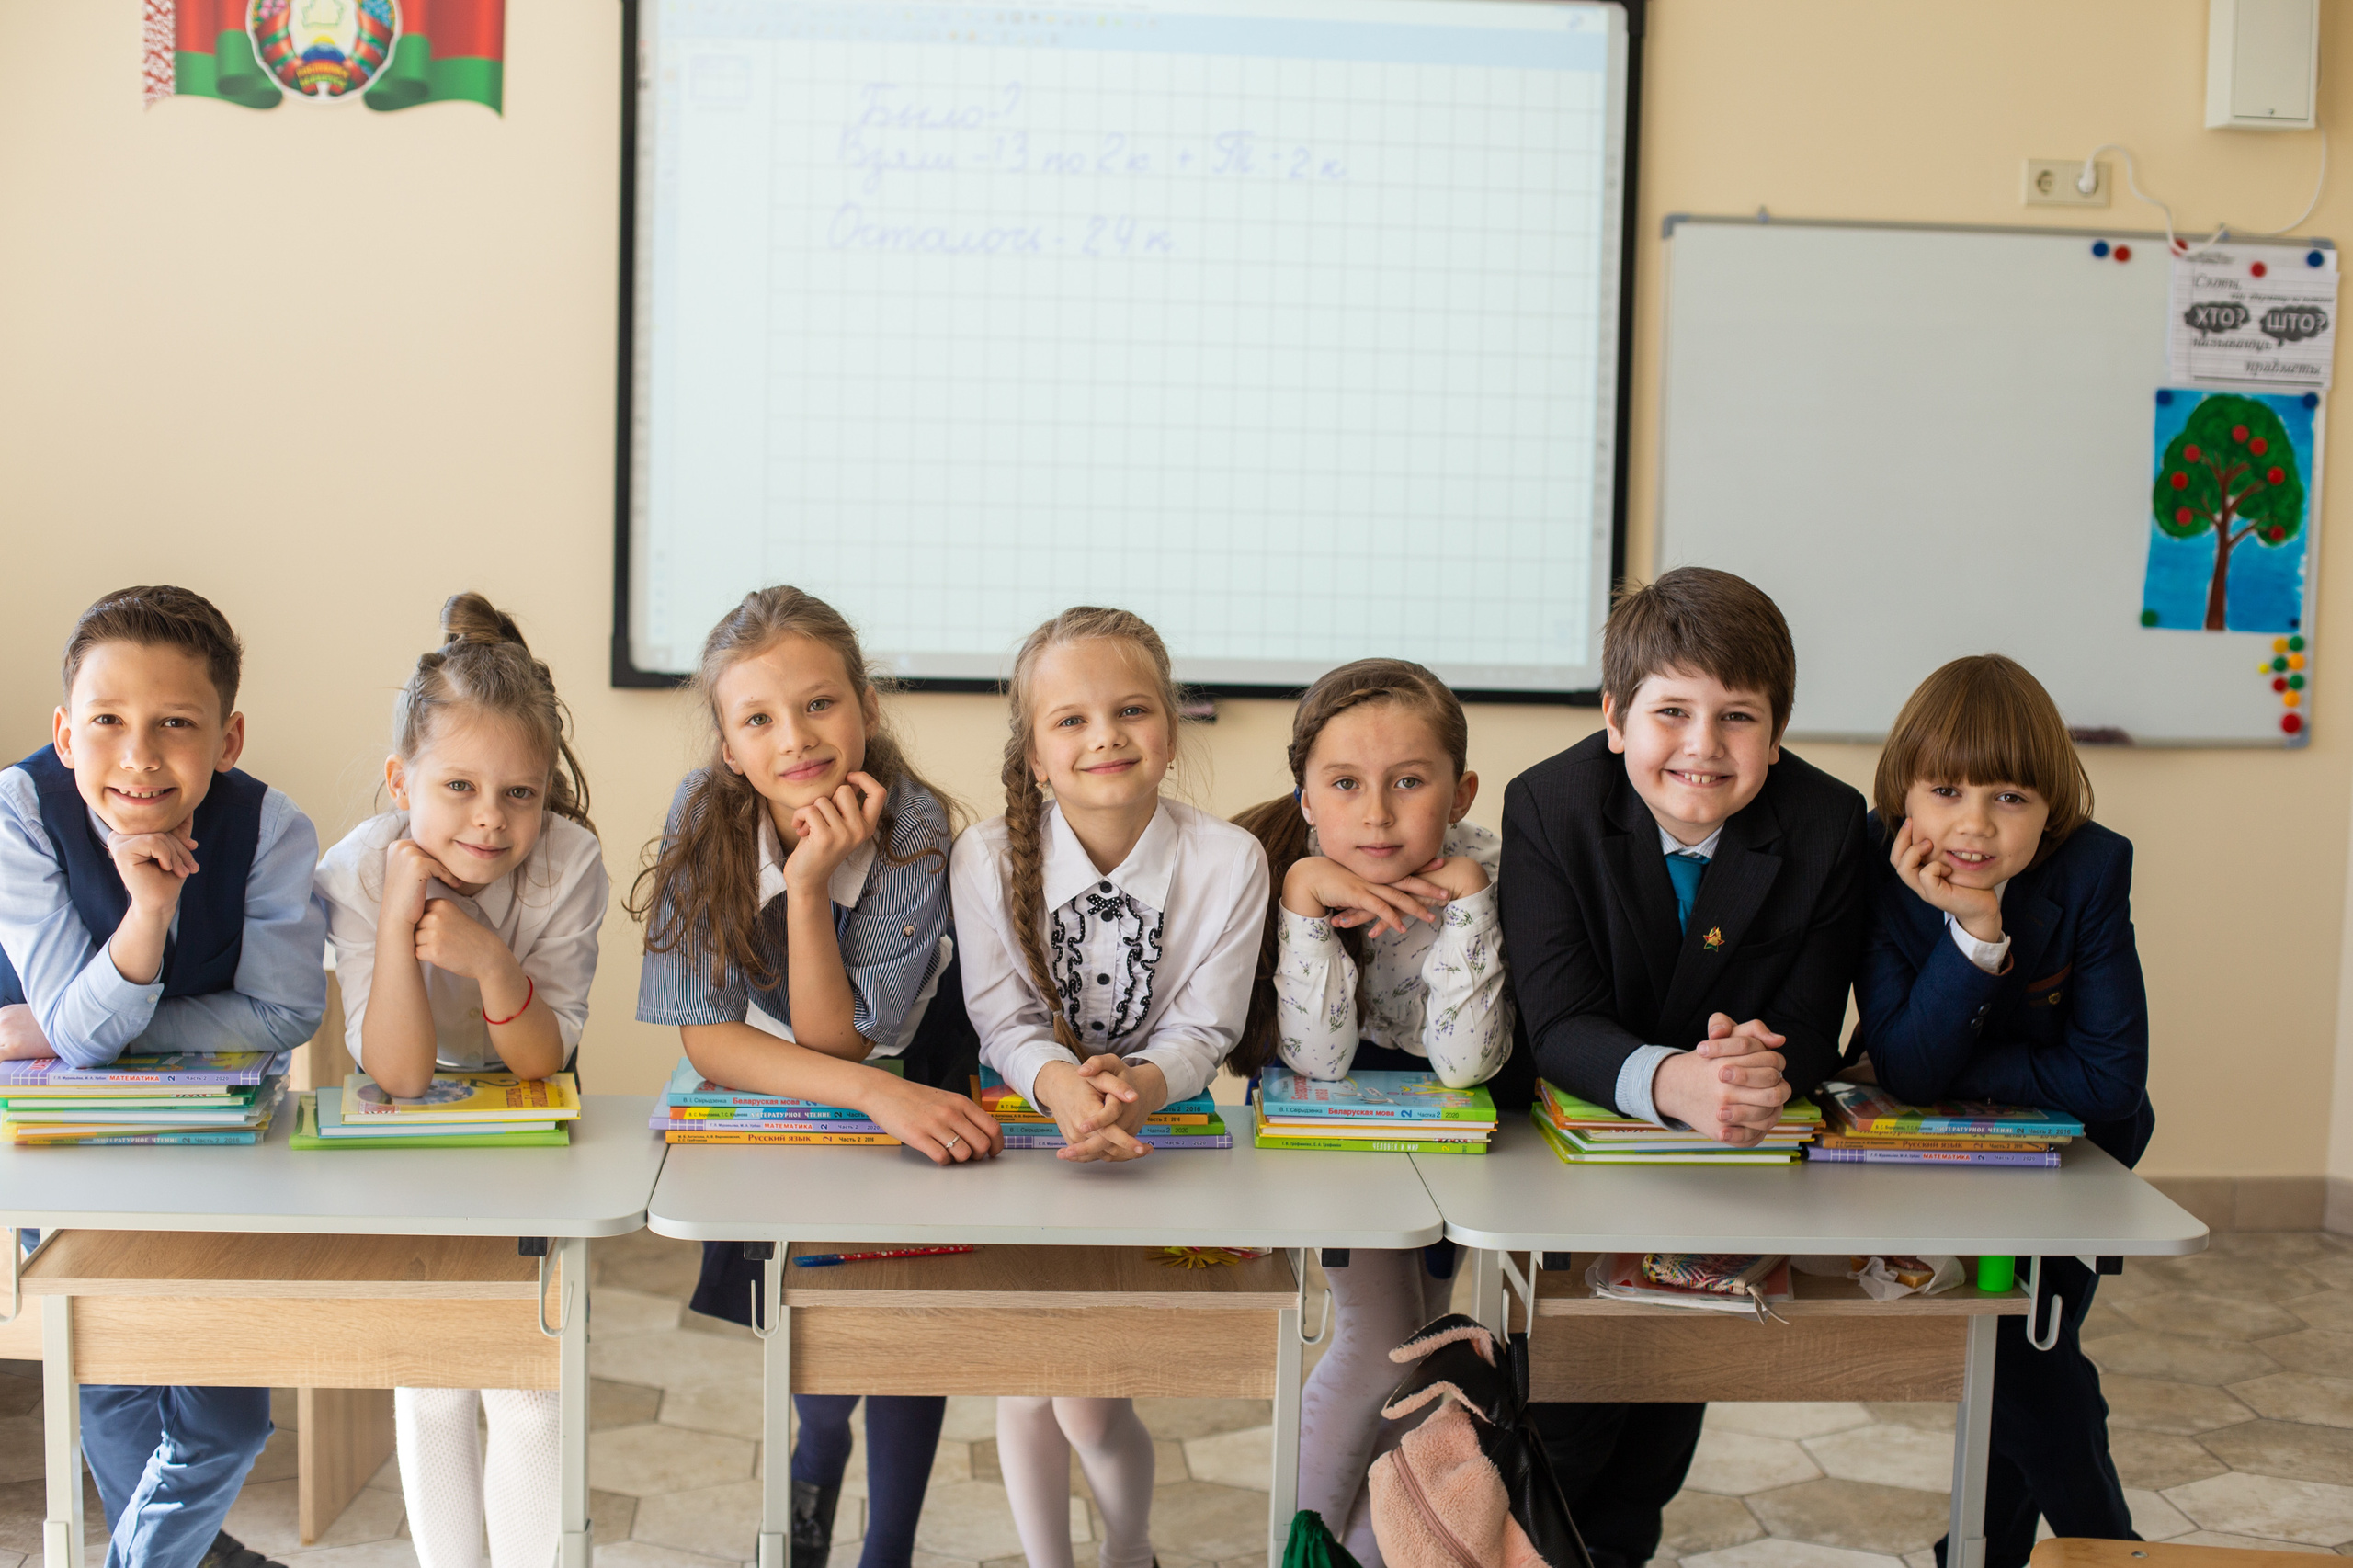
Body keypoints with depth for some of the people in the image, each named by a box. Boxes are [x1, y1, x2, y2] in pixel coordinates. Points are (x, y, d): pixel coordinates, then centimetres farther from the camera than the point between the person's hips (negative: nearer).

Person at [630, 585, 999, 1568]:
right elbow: (709, 1040, -24)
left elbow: (835, 1041, -25)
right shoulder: (704, 817, -23)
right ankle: (819, 1443, 27)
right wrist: (875, 1093, -39)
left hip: (912, 1089, -1)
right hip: (765, 1111, 1)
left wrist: (809, 881, -38)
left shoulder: (914, 827, -26)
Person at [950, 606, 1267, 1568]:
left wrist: (1134, 1085, -34)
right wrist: (1063, 1086, -35)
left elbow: (1202, 1029, -11)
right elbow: (1006, 1020, -12)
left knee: (1087, 1404, -5)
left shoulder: (1229, 862, -12)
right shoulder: (989, 857, -10)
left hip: (1161, 1132, -1)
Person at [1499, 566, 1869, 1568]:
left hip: (1734, 1149, 2)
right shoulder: (1547, 808, -18)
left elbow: (1812, 1029, -12)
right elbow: (1557, 1023, -25)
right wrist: (1669, 1080, -46)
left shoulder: (1828, 827, -13)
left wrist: (1763, 1065, -37)